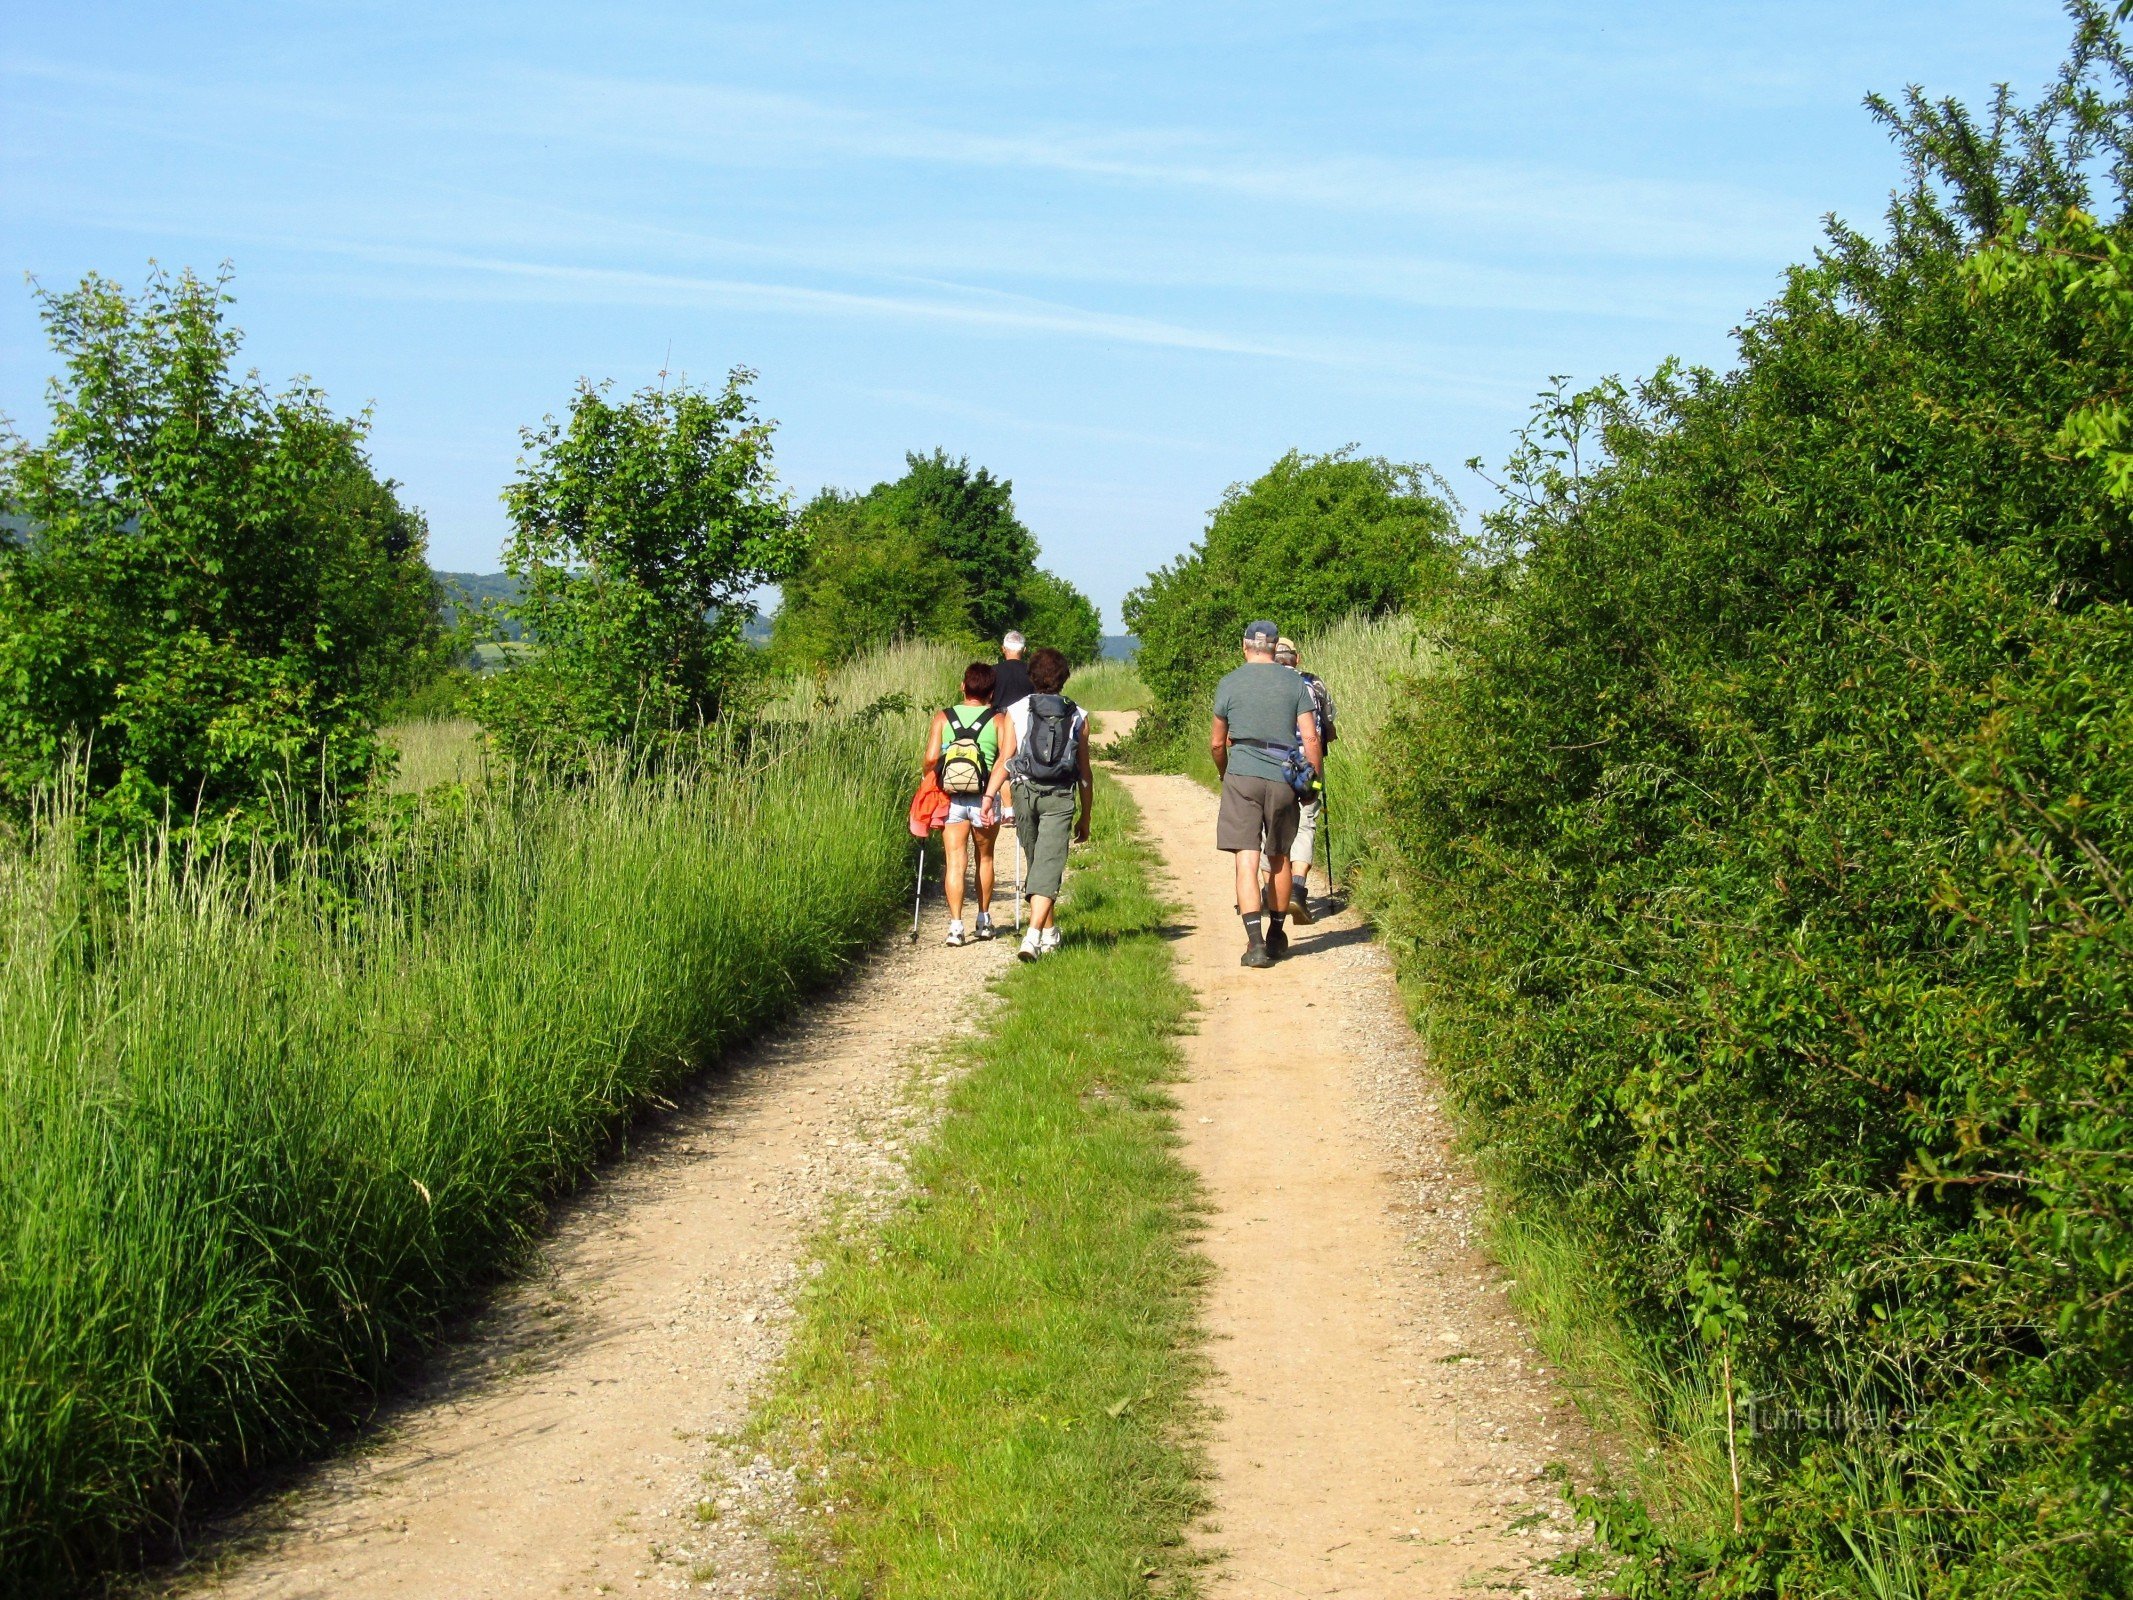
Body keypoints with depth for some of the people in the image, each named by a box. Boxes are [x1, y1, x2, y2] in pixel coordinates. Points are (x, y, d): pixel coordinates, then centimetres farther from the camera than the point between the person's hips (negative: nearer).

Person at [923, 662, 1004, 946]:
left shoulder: (943, 718, 2)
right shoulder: (997, 720, 1)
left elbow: (931, 757, -8)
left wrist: (930, 777, 12)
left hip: (951, 798, 0)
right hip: (985, 800, 0)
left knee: (955, 861, -1)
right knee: (985, 858, 19)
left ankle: (955, 923, -13)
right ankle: (984, 919, 26)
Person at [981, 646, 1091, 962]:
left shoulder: (1016, 711, 5)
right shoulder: (1077, 716, 8)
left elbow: (1005, 760, -5)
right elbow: (1085, 773, 10)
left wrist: (989, 796, -8)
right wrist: (1085, 817, 16)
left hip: (1025, 793, 1)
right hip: (1061, 797, -1)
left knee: (1037, 864, 17)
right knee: (1049, 865, -6)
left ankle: (1049, 932, 29)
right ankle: (1033, 936, -21)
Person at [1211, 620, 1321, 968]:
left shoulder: (1229, 684, 3)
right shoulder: (1294, 683, 5)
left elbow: (1216, 743, 8)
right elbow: (1310, 737, -1)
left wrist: (1225, 774, 25)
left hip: (1242, 775, -2)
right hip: (1283, 780, 2)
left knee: (1247, 859, -5)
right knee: (1278, 858, 17)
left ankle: (1255, 942, -17)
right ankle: (1276, 935, 30)